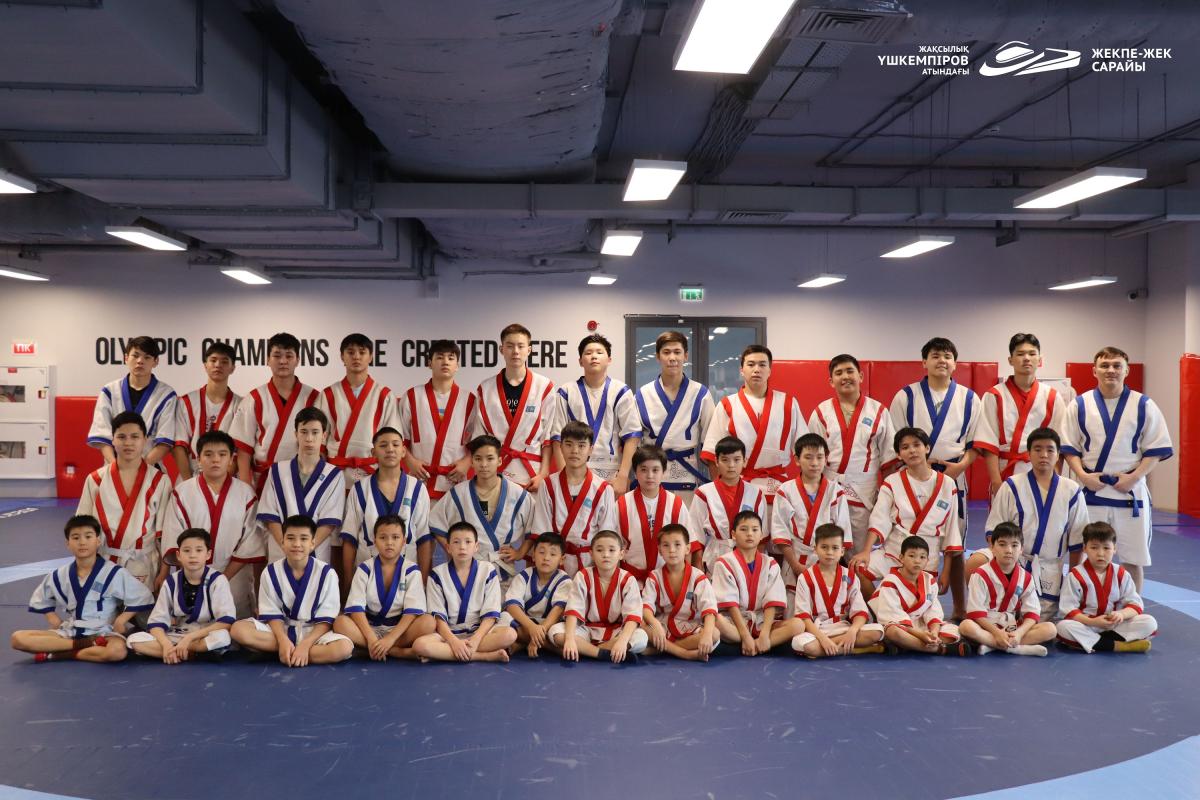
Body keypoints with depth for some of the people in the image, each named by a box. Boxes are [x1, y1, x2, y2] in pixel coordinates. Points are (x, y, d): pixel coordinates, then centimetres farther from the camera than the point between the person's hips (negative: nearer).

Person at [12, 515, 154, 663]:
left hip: (102, 632, -4)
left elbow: (142, 596, -5)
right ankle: (83, 645, -22)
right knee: (18, 638, -18)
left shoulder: (114, 573, -7)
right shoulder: (59, 575, 5)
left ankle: (58, 655, -19)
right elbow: (40, 599, 22)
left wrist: (121, 620, -10)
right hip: (69, 632, 4)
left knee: (117, 651, -39)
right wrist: (52, 617, 6)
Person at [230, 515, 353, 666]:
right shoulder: (270, 572, -3)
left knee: (344, 648, -33)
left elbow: (326, 619, -10)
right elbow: (272, 614, -3)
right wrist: (283, 641, -21)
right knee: (238, 629, -25)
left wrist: (305, 644, -24)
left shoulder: (327, 573, -10)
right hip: (280, 630, 2)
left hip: (314, 632, -2)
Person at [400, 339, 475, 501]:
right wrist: (410, 461, -5)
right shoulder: (411, 397, 7)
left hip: (455, 482, 0)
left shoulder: (469, 400, 8)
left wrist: (467, 462, -6)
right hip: (419, 479, 0)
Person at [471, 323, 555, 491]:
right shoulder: (485, 389, 7)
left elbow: (549, 436, 1)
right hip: (495, 475, 1)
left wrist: (543, 474, -5)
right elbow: (478, 438, 9)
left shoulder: (544, 387, 2)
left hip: (532, 477, -1)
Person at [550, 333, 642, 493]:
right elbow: (559, 439, 3)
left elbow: (631, 436, -1)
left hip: (612, 475, 0)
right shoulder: (566, 393, 4)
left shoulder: (621, 392, 2)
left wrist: (623, 476, -7)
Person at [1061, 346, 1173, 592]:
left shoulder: (1143, 405, 0)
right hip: (1091, 489, 0)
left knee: (1133, 558, 6)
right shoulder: (1080, 405, 1)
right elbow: (1070, 447, 4)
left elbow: (1156, 449, 0)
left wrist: (1134, 477, -12)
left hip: (1130, 490, 0)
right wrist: (1082, 475, -10)